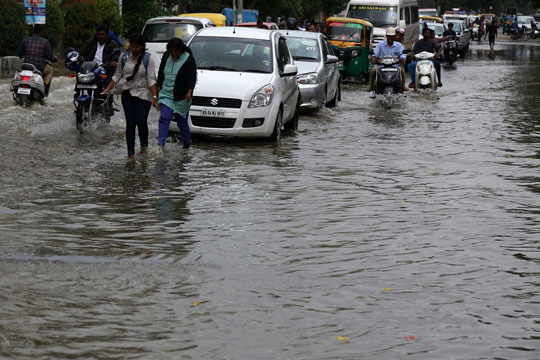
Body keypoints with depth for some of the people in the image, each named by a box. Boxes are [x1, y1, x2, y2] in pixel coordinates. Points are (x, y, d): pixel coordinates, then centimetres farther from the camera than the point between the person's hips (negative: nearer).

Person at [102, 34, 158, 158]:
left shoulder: (148, 59, -2)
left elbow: (151, 79, -6)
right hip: (127, 93, 2)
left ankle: (144, 146, 16)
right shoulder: (124, 57, 5)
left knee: (141, 122, -10)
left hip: (143, 93, -2)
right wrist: (108, 89, 6)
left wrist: (154, 96, -13)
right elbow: (117, 75, 13)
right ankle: (130, 152, 2)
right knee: (130, 123, -2)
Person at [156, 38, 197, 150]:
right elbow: (161, 72, 14)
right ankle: (161, 144, -20)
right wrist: (159, 86, 11)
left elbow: (192, 77, -17)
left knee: (182, 122, 7)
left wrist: (189, 91, -31)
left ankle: (186, 145, 24)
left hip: (182, 97, -3)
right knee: (164, 119, -13)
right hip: (166, 94, 3)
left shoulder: (188, 59, -11)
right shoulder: (166, 56, 3)